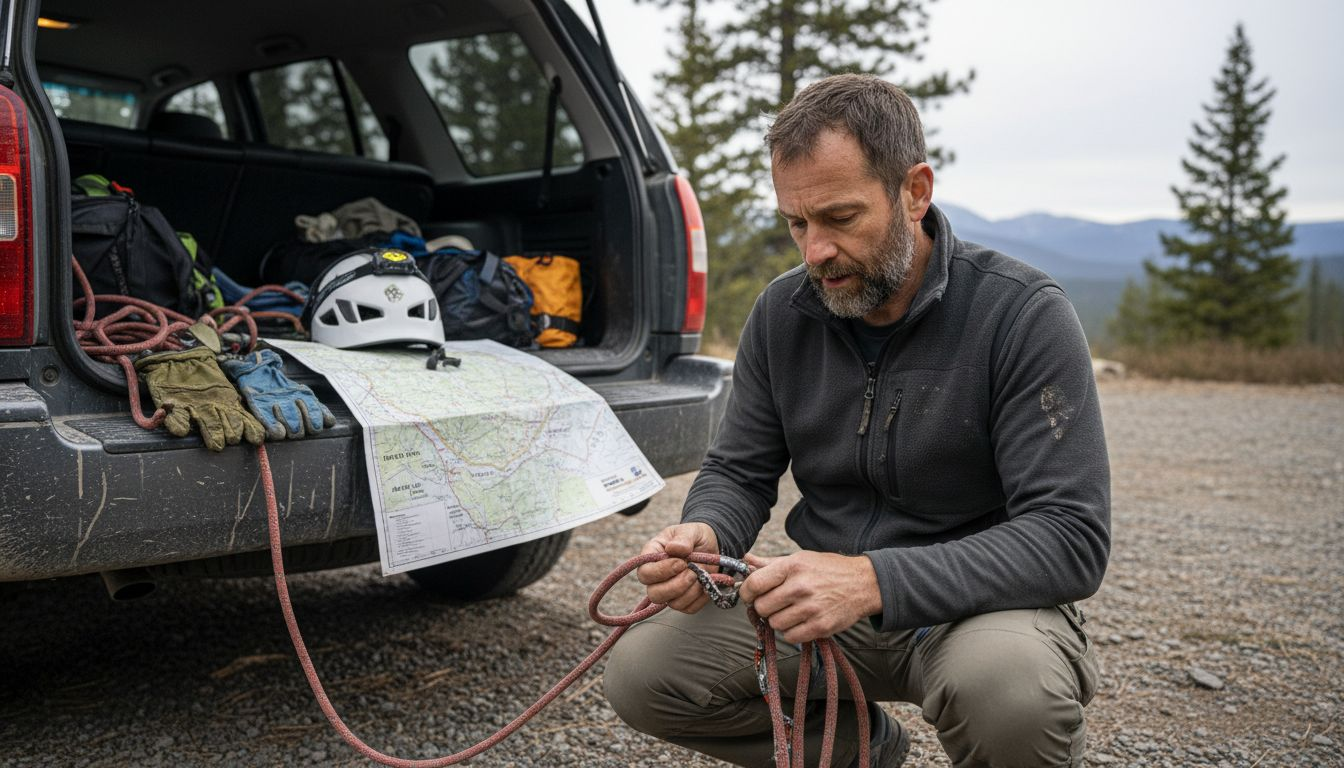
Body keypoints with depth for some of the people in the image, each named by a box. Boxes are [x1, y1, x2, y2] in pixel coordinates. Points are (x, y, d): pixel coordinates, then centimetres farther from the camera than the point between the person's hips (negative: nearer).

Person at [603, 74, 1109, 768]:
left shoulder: (1022, 314, -17)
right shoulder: (781, 312, -2)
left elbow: (1072, 538, -23)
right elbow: (738, 472, 6)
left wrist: (874, 579, -35)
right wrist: (704, 535, -20)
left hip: (980, 604, -4)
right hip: (829, 605, 5)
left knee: (1008, 681, -38)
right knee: (640, 672, -12)